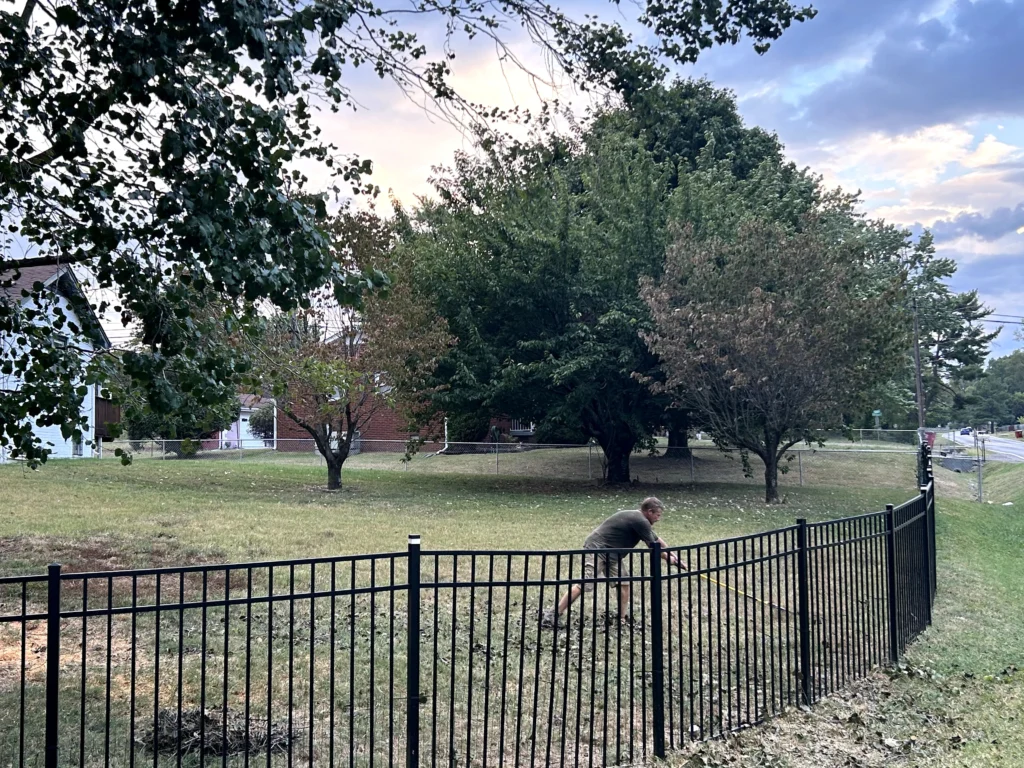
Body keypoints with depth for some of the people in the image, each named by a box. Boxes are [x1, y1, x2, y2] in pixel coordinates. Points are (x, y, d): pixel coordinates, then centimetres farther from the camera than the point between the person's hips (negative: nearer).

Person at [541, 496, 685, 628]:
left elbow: (657, 539, 24)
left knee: (624, 583, 6)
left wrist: (673, 555, 24)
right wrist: (670, 559, 5)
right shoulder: (640, 521, -16)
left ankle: (622, 619, 12)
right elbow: (654, 546, -9)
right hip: (597, 549, -10)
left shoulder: (638, 518, 15)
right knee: (584, 585, -16)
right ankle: (553, 615, -15)